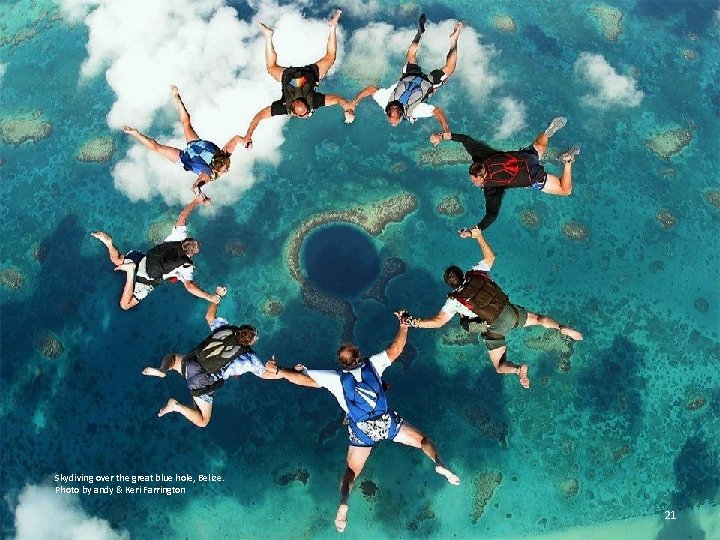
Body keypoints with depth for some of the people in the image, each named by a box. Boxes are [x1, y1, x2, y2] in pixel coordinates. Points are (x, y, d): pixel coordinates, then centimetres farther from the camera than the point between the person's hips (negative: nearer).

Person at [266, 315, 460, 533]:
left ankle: (343, 507, -15)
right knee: (423, 440, 13)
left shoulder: (336, 378, -3)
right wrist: (403, 325, 22)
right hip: (387, 422, 0)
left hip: (362, 430, 0)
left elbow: (305, 379, -7)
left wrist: (278, 370, 2)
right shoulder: (372, 364, 1)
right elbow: (395, 349, 9)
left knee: (352, 471, 10)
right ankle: (440, 465, -17)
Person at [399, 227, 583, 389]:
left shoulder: (454, 300, -12)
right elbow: (490, 257, 16)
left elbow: (438, 321, -20)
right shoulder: (476, 273, -3)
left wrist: (414, 322, -17)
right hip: (510, 312, 4)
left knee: (500, 366, 11)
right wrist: (479, 236, 18)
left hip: (495, 328, -4)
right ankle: (562, 329, 4)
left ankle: (518, 369, -21)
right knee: (538, 319, 28)